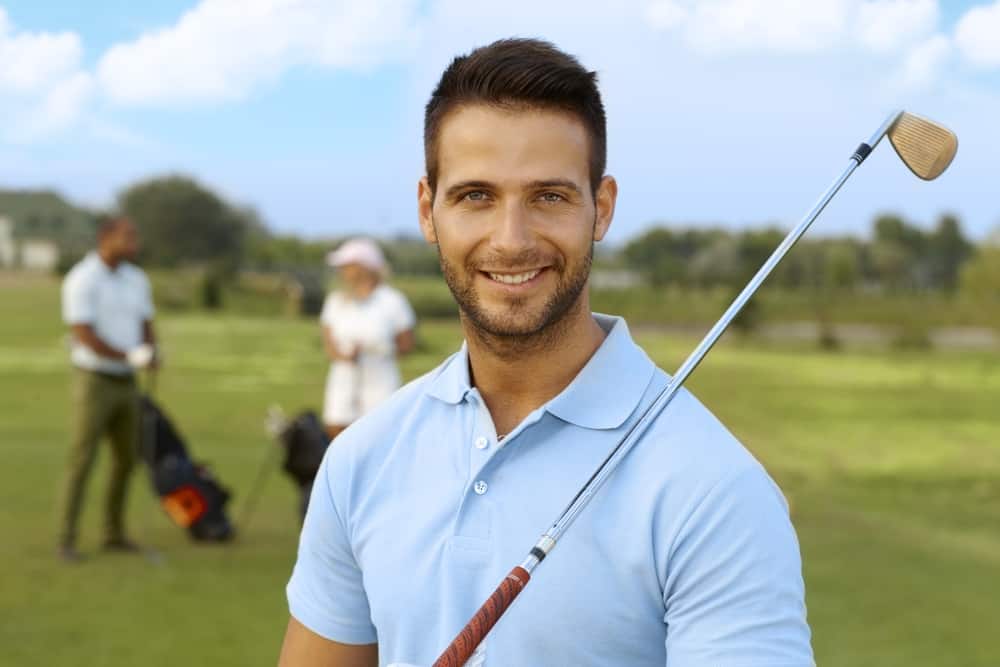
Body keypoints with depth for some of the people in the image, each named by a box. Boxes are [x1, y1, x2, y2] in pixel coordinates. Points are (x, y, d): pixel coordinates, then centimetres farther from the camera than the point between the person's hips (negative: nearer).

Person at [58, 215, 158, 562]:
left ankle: (114, 534, 22)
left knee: (125, 459, 10)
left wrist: (151, 355, -15)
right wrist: (130, 356, -25)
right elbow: (84, 335, -23)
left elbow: (146, 329, 9)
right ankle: (67, 540, -1)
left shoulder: (136, 279, 7)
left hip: (125, 383, 7)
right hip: (93, 381, -7)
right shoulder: (81, 280, -17)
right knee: (82, 460, -8)